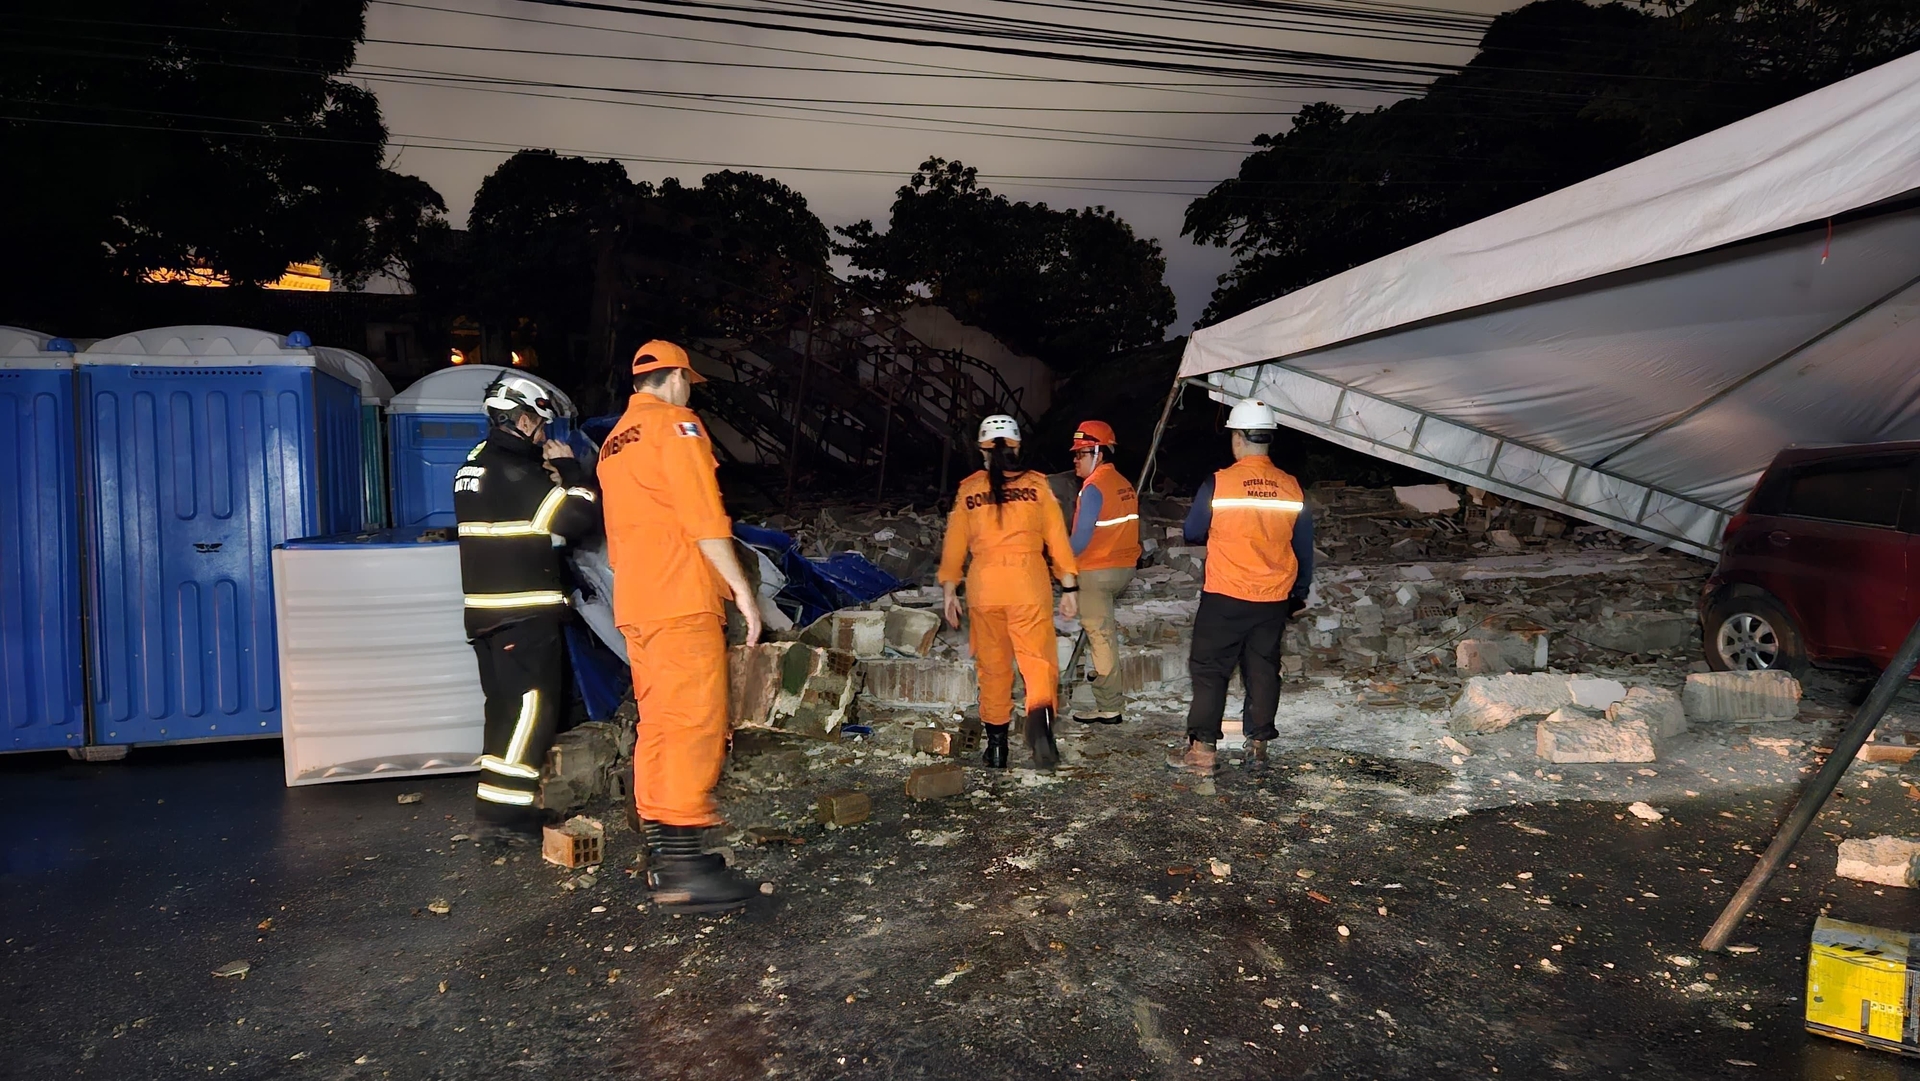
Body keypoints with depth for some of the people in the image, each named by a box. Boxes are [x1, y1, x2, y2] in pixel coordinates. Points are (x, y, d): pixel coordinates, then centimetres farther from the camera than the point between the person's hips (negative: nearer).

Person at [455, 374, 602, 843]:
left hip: (486, 611, 10)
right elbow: (583, 516, -16)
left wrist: (549, 474, 11)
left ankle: (499, 805, 24)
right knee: (532, 708, -7)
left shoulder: (475, 467, 14)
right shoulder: (515, 472, -15)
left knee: (508, 707, 16)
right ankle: (501, 812, -8)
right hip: (523, 614, -10)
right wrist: (568, 467, -3)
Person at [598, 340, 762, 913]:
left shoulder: (614, 443, 23)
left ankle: (662, 855, 16)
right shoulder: (676, 424, -4)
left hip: (634, 604, 9)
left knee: (658, 723, 11)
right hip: (682, 598, -9)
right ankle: (684, 870, -12)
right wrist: (740, 586, -11)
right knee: (694, 723, -11)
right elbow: (704, 517, -14)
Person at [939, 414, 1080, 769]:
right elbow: (1057, 539, 1)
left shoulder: (968, 490, 7)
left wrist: (950, 592, 19)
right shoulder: (1036, 485, 3)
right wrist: (1068, 588, 6)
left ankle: (996, 746, 17)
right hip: (1028, 585, -2)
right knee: (1038, 659, -1)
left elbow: (954, 545, 10)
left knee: (993, 667, 12)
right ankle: (1040, 716, -28)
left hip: (984, 586, 2)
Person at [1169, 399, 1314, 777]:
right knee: (1263, 671, 12)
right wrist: (1300, 593, 22)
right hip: (1274, 600, 4)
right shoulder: (1292, 488, 1)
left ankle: (1202, 749, 3)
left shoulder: (1218, 483, -12)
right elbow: (1304, 548, 9)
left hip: (1224, 598, -4)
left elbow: (1192, 533, -1)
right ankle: (1258, 746, 18)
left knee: (1209, 670, 3)